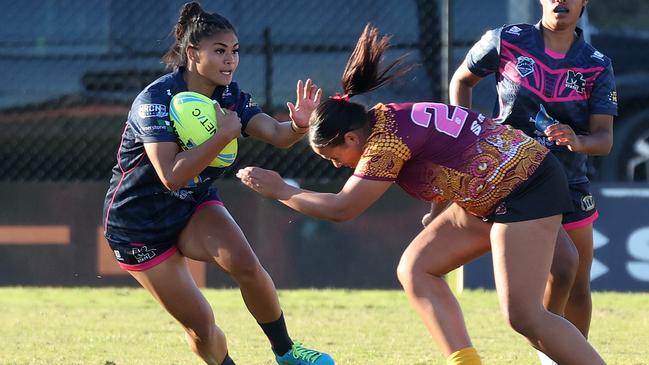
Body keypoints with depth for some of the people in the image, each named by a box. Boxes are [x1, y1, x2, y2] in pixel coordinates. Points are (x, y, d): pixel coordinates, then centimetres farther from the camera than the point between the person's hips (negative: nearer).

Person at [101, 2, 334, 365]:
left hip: (194, 206, 5)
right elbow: (172, 175, -37)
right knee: (199, 323, -7)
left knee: (246, 265, -23)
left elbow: (276, 134, -22)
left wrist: (299, 125, -45)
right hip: (139, 223, -4)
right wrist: (224, 135, -38)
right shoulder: (155, 100, -26)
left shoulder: (230, 96, -7)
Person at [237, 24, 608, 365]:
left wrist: (279, 190, -7)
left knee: (523, 316, -17)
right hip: (490, 197, 10)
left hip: (528, 188, -10)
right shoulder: (385, 117, 4)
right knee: (415, 269, 5)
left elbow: (342, 209, -19)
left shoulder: (389, 139, -22)